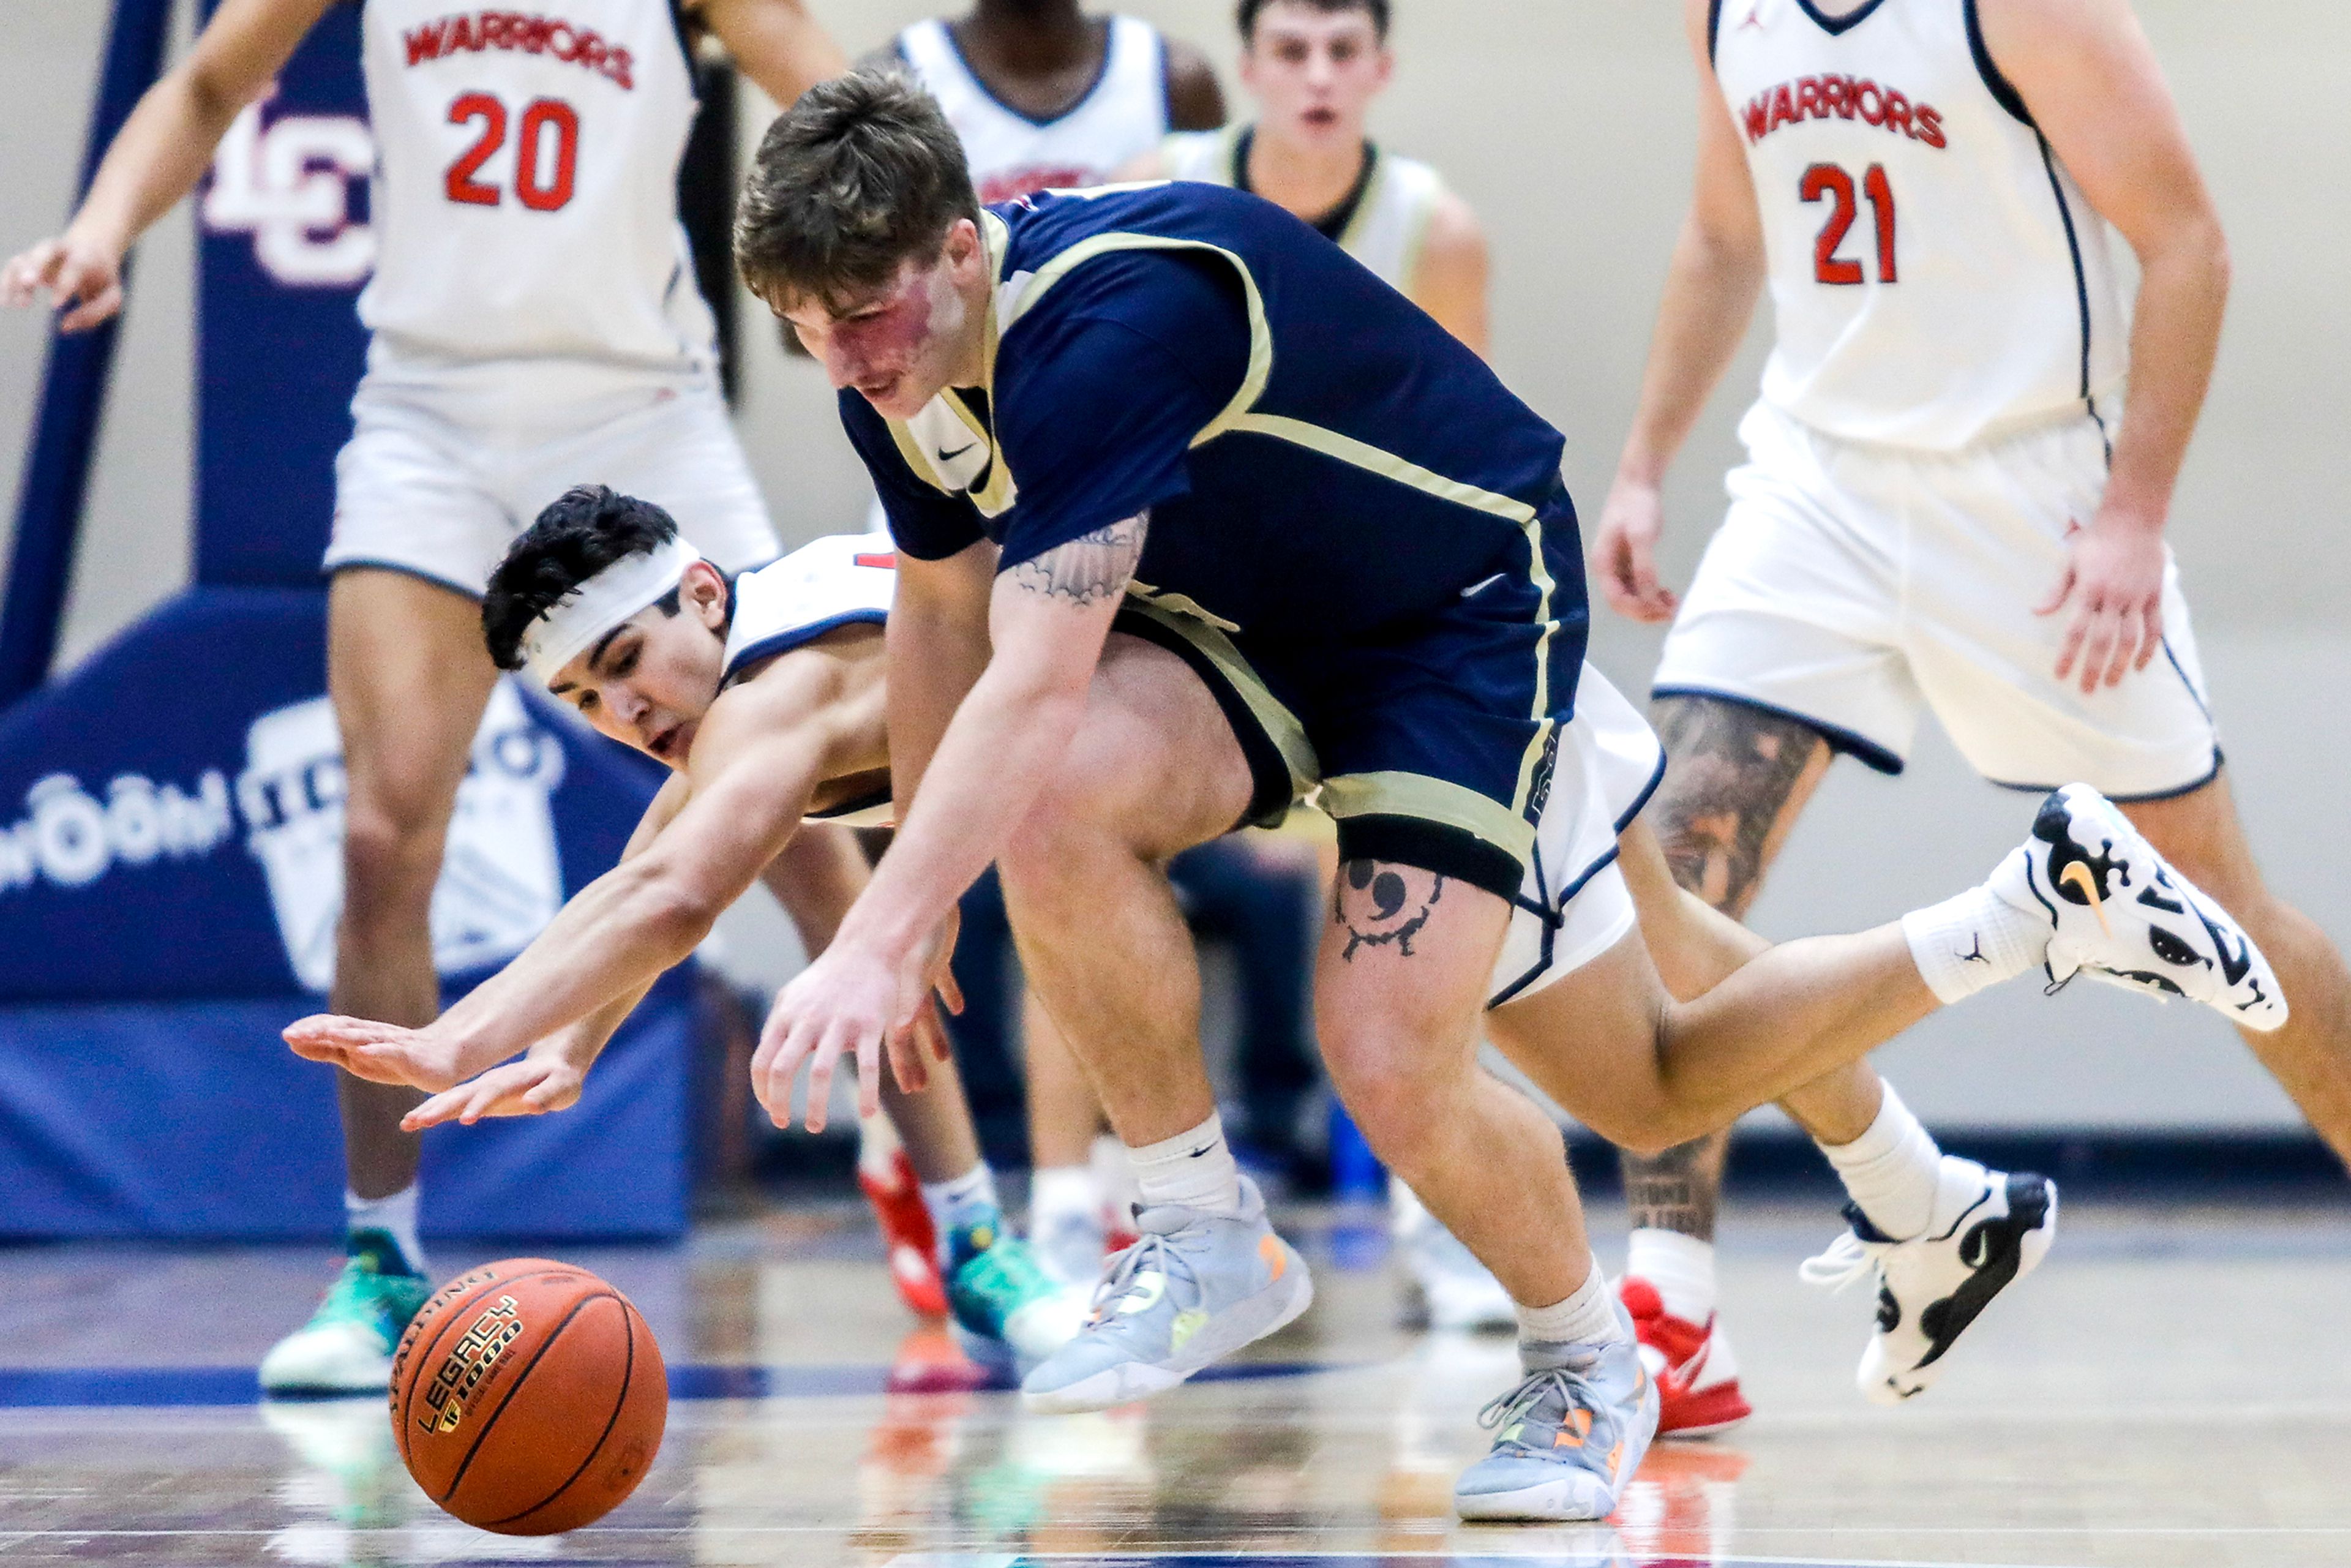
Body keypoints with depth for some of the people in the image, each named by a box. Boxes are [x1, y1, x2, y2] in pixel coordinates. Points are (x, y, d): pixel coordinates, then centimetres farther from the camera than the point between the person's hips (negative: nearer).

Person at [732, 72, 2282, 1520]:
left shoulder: (1109, 320, -35)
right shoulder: (904, 367, -8)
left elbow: (1037, 682, -44)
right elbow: (943, 607, 12)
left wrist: (876, 939, -50)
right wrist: (920, 900, 16)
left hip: (1469, 607, -8)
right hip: (1258, 627, 8)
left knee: (1392, 1061, -19)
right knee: (1053, 801, -22)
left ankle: (1591, 1368, 10)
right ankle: (1207, 1237, -4)